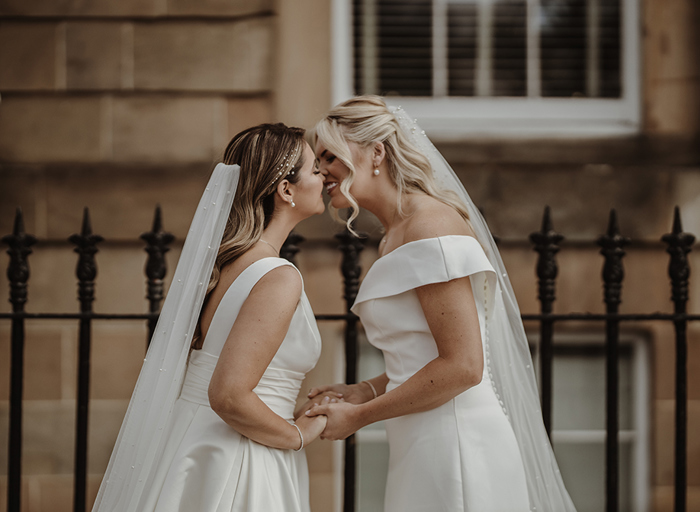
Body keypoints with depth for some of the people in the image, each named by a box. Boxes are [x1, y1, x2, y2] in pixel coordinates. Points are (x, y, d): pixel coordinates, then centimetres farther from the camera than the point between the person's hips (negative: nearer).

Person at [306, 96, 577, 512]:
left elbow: (462, 365, -20)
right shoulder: (396, 235, 16)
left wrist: (358, 416, -13)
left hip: (455, 443, -9)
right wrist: (368, 391, 8)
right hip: (422, 447, 9)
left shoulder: (430, 225, -14)